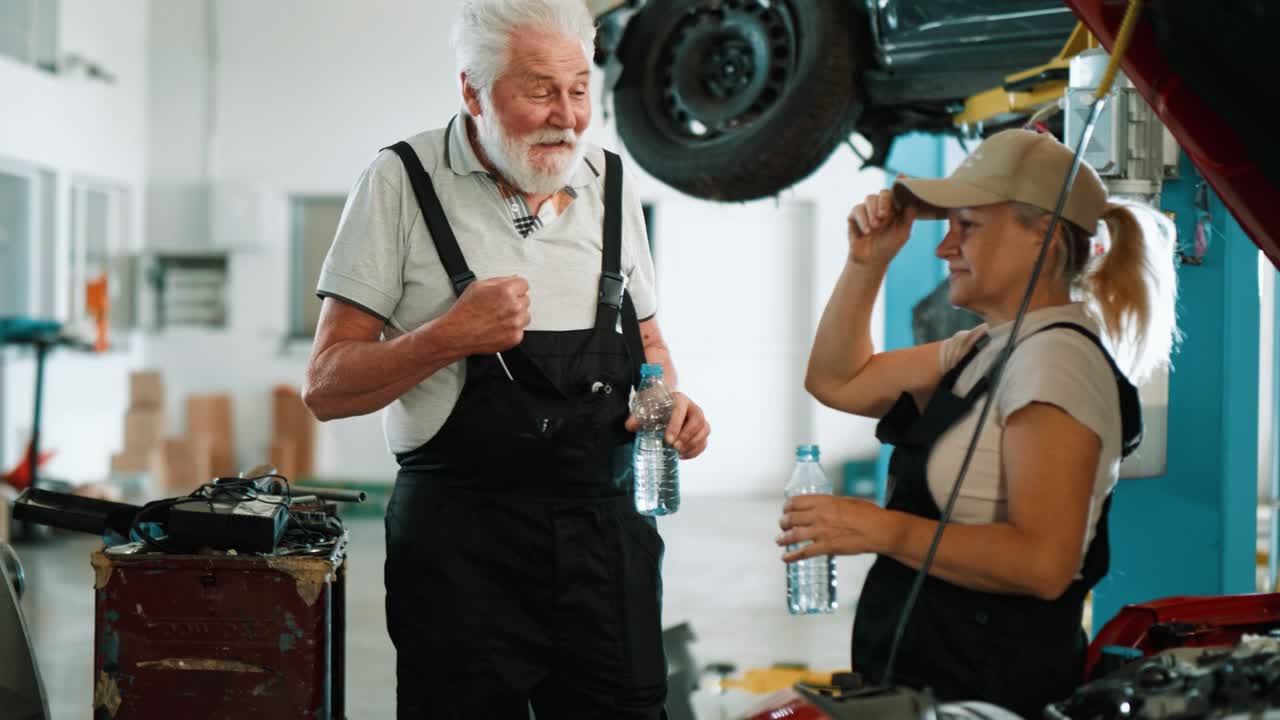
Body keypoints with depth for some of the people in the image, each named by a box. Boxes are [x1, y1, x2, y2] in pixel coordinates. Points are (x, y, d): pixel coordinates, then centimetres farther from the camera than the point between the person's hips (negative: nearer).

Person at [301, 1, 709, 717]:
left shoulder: (610, 181, 8)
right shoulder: (403, 182, -5)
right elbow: (328, 388, -5)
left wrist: (669, 399, -1)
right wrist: (451, 337, -19)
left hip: (607, 524, 4)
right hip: (460, 538, -3)